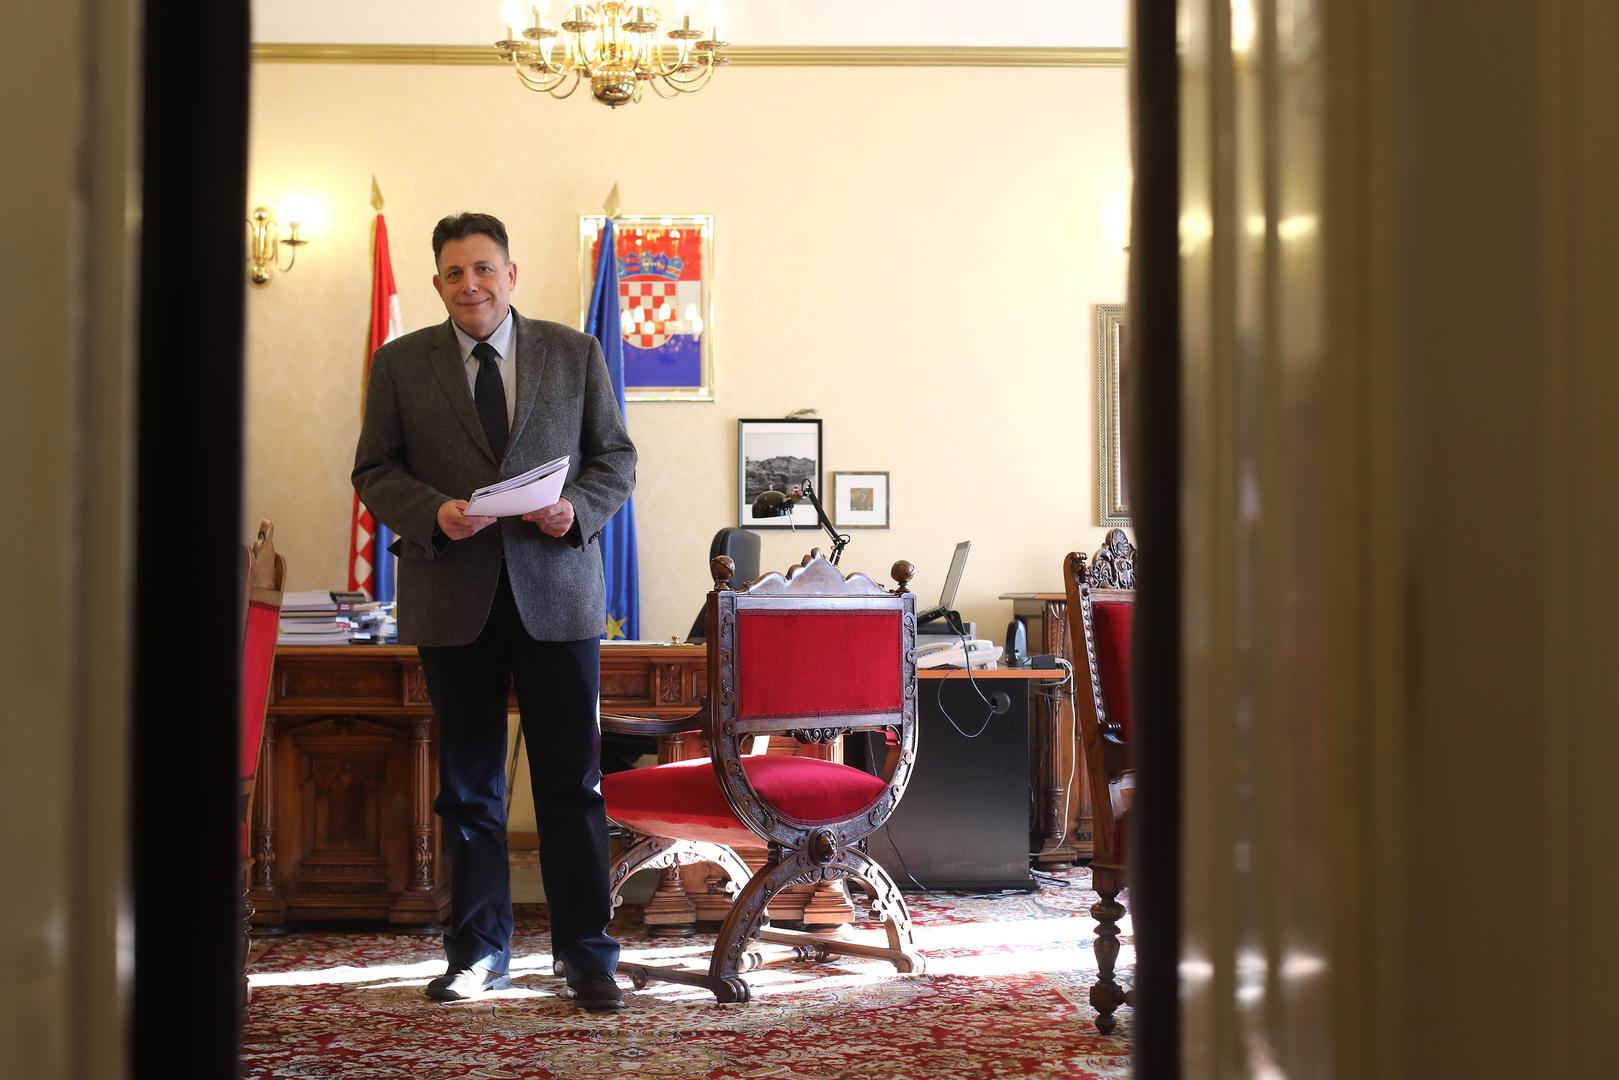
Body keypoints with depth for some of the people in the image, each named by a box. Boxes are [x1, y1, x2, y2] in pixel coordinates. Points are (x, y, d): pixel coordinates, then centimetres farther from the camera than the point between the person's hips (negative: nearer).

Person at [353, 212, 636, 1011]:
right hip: (452, 595, 1)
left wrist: (579, 508, -12)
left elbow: (617, 458, 9)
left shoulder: (575, 354, 7)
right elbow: (374, 470, 6)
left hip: (556, 591, -1)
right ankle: (478, 951, 19)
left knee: (572, 780, 0)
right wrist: (432, 512, -14)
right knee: (467, 784, 9)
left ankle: (586, 952, 9)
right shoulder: (400, 364, 7)